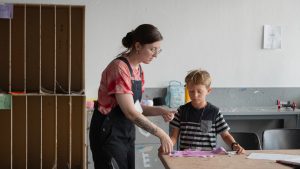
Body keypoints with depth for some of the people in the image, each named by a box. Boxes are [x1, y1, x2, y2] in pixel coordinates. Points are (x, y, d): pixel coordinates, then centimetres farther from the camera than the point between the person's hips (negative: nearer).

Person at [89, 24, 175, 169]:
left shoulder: (138, 69, 7)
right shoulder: (120, 68, -21)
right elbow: (130, 112, -24)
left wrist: (160, 111, -6)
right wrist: (160, 134, -21)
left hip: (126, 133, 9)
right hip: (108, 133, -9)